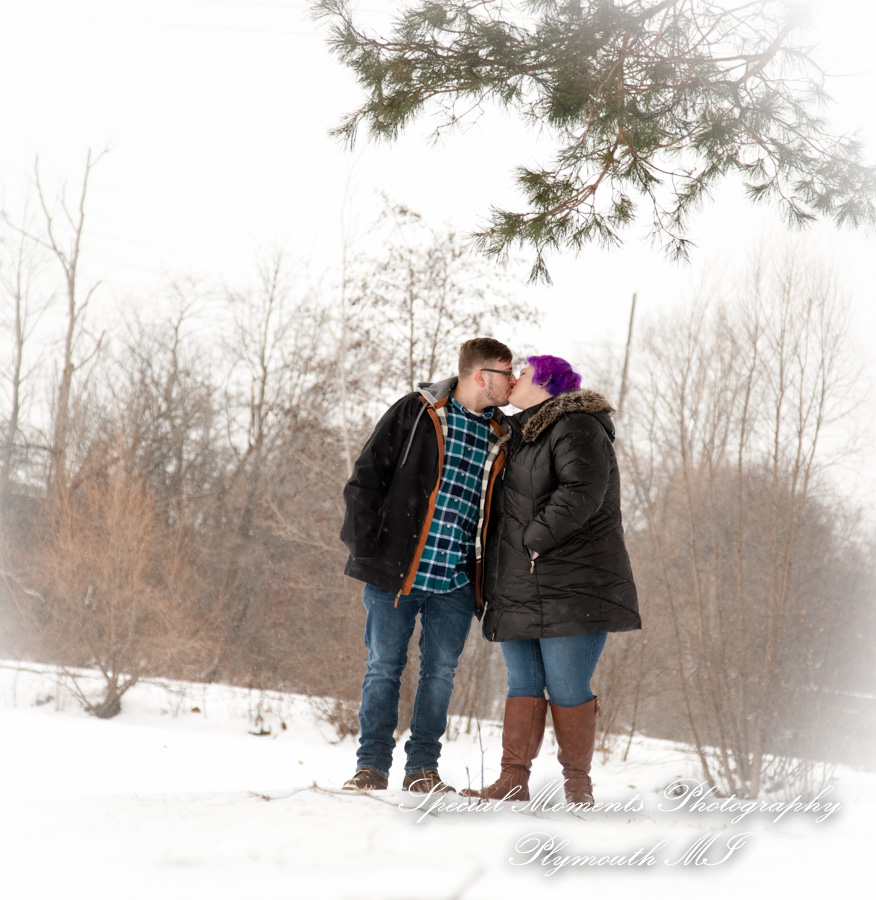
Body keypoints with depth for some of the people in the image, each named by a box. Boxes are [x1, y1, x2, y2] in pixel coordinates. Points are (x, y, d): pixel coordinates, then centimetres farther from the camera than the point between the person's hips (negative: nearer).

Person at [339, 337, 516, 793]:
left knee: (440, 671, 6)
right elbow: (367, 477, -1)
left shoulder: (501, 437, 10)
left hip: (455, 582, 3)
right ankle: (372, 765, 12)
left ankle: (422, 767, 17)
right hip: (395, 568, -3)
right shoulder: (415, 413, -1)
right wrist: (364, 543, -7)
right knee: (384, 667, 2)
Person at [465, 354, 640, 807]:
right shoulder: (519, 432, 22)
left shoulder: (577, 428, -7)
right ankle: (513, 781, 5)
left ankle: (578, 784, 6)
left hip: (569, 588, -8)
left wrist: (535, 538, -18)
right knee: (523, 685, 5)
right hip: (518, 589, 8)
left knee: (567, 688, -5)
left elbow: (581, 494, -22)